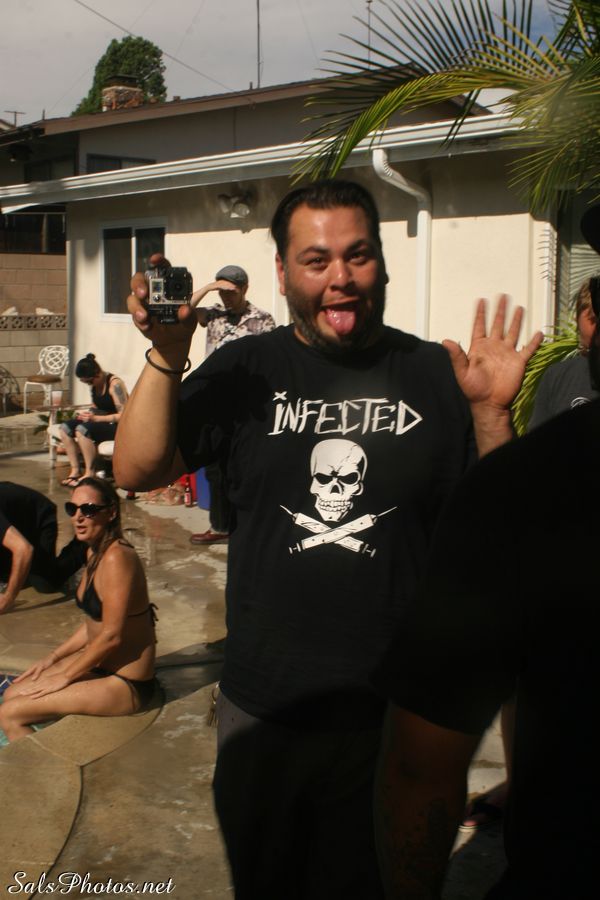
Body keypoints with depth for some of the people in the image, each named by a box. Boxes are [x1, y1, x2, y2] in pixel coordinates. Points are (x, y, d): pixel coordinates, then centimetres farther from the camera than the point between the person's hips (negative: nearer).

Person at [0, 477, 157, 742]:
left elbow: (111, 636, -23)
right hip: (99, 663, 9)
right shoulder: (94, 552, 6)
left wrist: (64, 677, -13)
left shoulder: (117, 557, -24)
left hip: (127, 686, -9)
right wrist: (53, 658, 11)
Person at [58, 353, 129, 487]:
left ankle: (89, 473, -22)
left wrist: (95, 418, -24)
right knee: (65, 428, -8)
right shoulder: (95, 384, 7)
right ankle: (75, 470, -8)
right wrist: (87, 413, -1)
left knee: (82, 429, -31)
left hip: (117, 426, -9)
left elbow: (123, 415, -23)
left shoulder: (114, 384, -18)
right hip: (100, 422, 9)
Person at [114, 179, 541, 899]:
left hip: (393, 714, 0)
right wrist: (166, 356, -19)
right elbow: (137, 472, -7)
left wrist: (492, 412, -17)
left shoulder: (434, 374, -2)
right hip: (260, 710, 1)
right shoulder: (244, 371, 0)